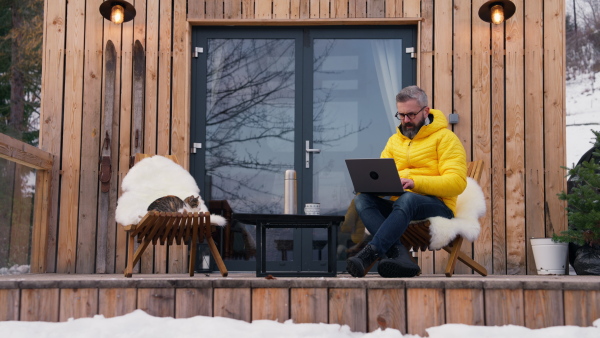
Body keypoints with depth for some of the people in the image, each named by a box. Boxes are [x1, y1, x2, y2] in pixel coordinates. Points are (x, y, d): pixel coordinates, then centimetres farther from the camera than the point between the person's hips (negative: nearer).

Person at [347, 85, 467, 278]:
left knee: (406, 199, -38)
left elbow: (457, 182, -10)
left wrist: (415, 182, -23)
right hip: (396, 204, 6)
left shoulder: (445, 138, 3)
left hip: (437, 206, -5)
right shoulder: (394, 141, 23)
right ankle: (400, 256, -42)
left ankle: (369, 254, -48)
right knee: (362, 199, -24)